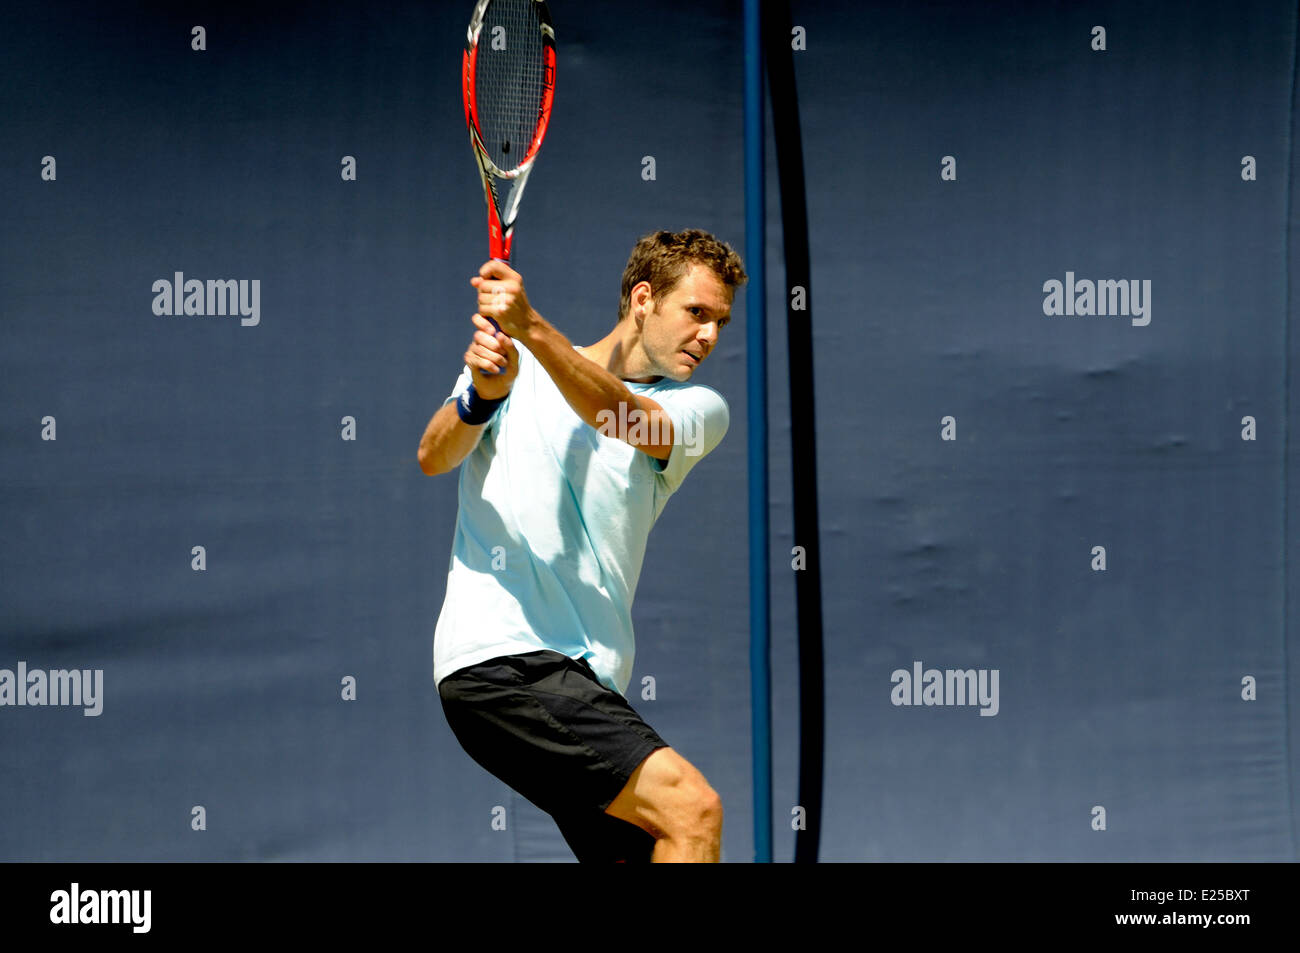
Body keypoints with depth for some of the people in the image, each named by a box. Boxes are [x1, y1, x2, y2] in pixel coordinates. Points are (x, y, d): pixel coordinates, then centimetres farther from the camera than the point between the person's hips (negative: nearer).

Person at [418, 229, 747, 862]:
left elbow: (628, 422, -11)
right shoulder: (515, 370, 9)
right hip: (497, 659, -6)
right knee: (692, 808, -20)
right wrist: (481, 396, -28)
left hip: (587, 681, 6)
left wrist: (533, 329, -28)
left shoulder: (699, 408, 12)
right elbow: (434, 458, -5)